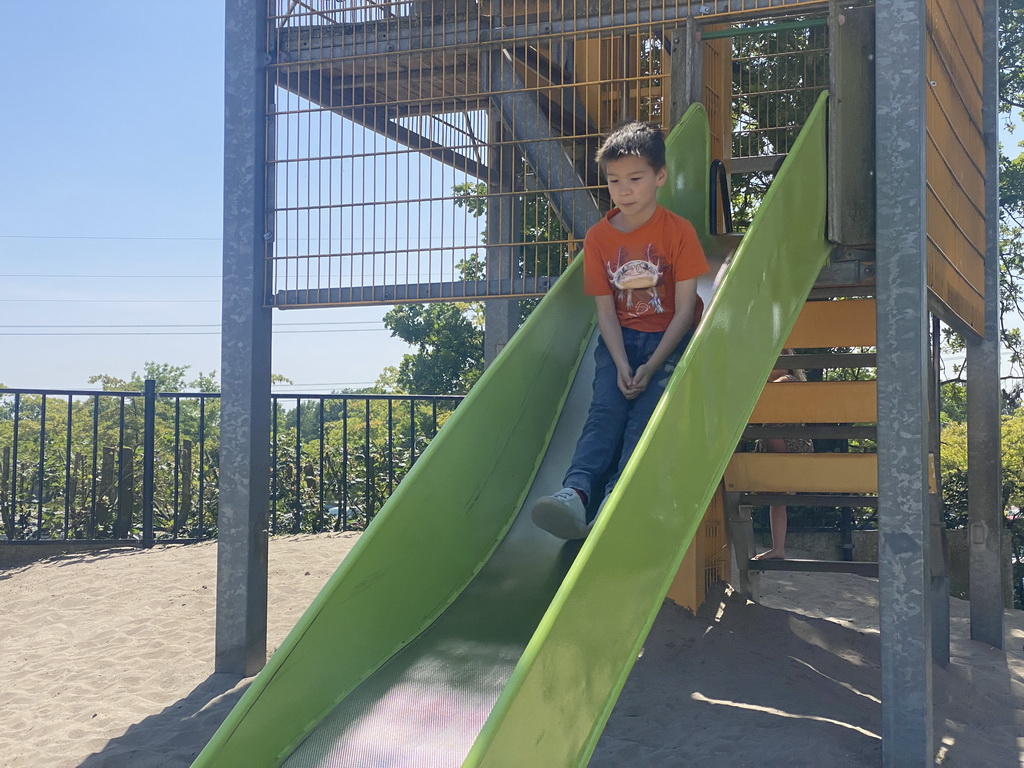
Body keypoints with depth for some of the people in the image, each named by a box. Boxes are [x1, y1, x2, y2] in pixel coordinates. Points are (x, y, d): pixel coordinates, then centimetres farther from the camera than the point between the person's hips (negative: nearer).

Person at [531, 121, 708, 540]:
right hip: (620, 339, 3)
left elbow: (684, 310, -10)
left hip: (670, 338, -2)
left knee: (647, 411, -22)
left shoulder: (679, 231, -8)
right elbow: (605, 309, 0)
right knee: (605, 409, -18)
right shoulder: (598, 237, 2)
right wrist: (621, 366, -15)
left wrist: (650, 367, -17)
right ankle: (576, 490, -37)